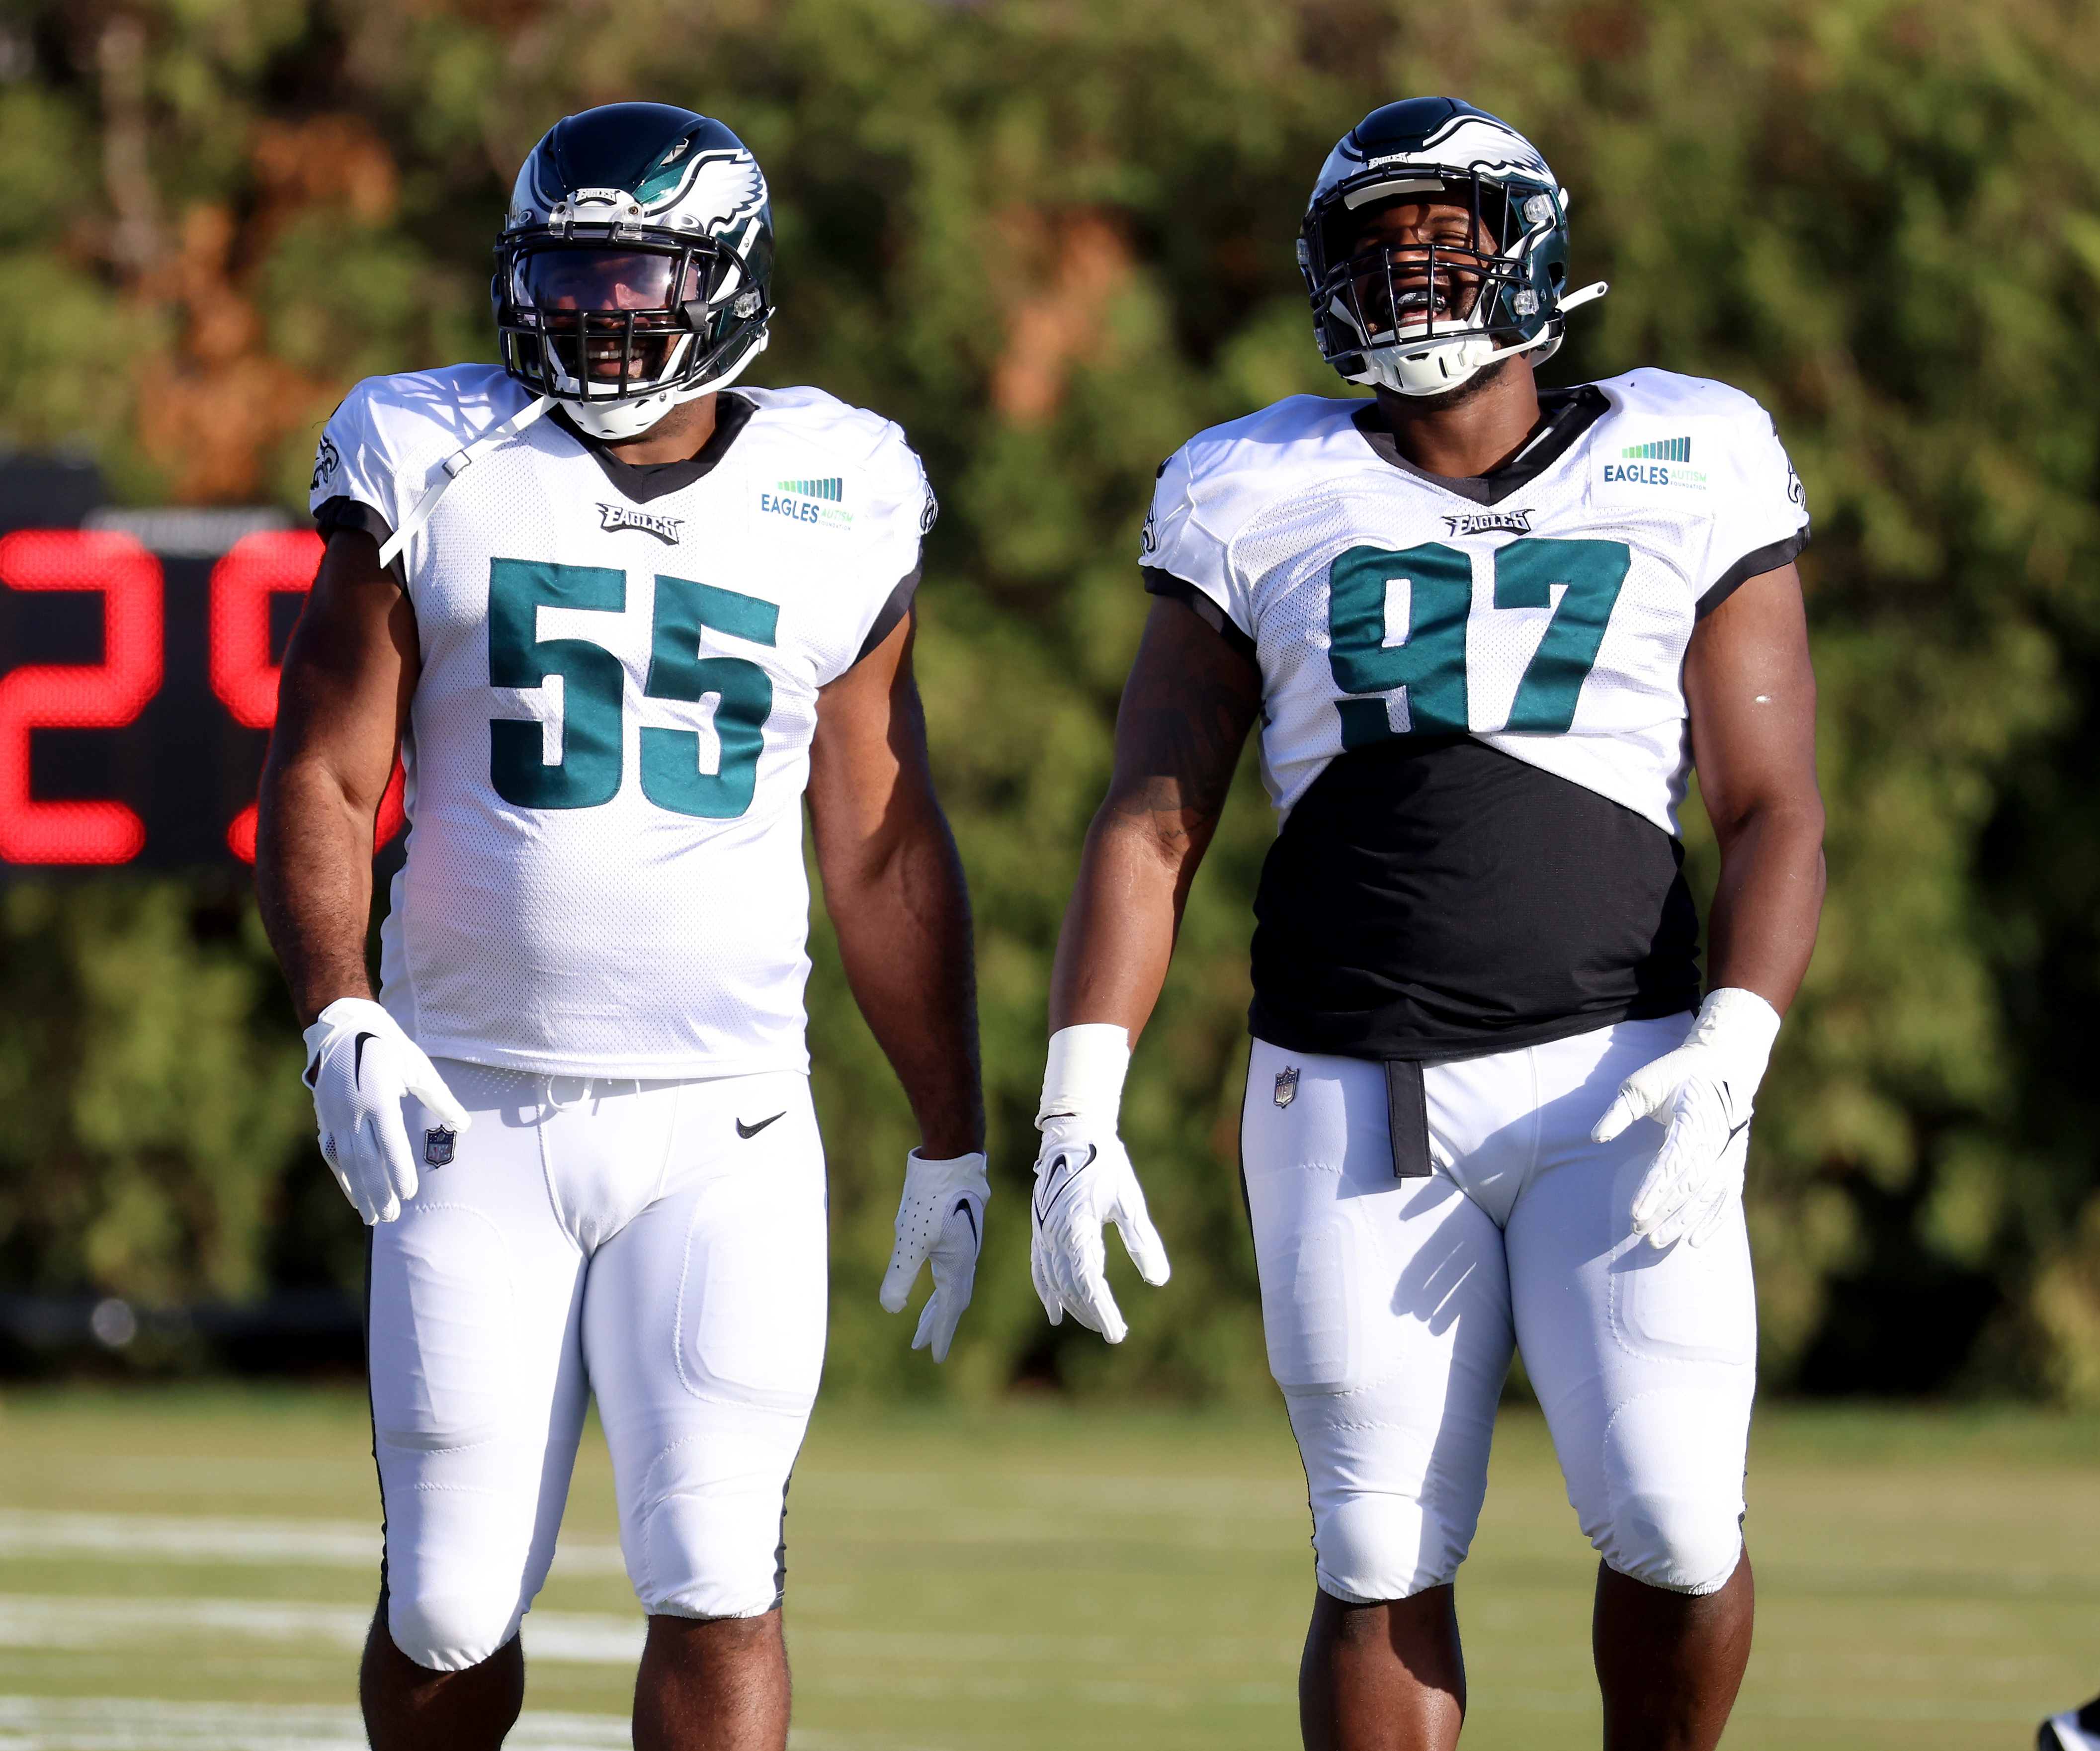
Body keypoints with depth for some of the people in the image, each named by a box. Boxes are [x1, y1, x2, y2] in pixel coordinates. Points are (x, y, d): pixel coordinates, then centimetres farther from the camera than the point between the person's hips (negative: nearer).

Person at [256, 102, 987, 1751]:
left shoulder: (832, 513, 5)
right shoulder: (437, 474, 2)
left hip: (724, 1128, 0)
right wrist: (340, 1019, -15)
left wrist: (952, 1139, 14)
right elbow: (322, 779, 1)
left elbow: (884, 847, 12)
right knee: (450, 1609, 2)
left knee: (716, 1581, -12)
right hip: (475, 1116, 0)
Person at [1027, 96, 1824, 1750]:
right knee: (1383, 1566, 1)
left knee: (1674, 1530, -12)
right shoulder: (1263, 498, 8)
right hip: (1355, 1102, 1)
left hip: (1614, 1079, -1)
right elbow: (1150, 828, 7)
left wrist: (1727, 1057, -14)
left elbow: (1775, 812, 2)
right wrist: (1079, 1115, -3)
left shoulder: (1690, 471, 5)